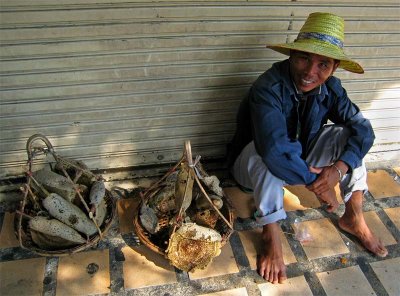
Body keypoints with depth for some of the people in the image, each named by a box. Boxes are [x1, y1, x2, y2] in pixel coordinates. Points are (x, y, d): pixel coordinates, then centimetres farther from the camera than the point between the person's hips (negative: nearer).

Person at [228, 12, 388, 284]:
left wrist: (339, 168, -30)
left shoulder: (329, 87, -11)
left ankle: (353, 218, -2)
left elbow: (363, 129, -14)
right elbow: (275, 149, -44)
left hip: (301, 160, 6)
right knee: (271, 155, -38)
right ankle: (271, 236, -22)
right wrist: (315, 183, -33)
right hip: (253, 164, -5)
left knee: (346, 133, -14)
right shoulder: (269, 88, -32)